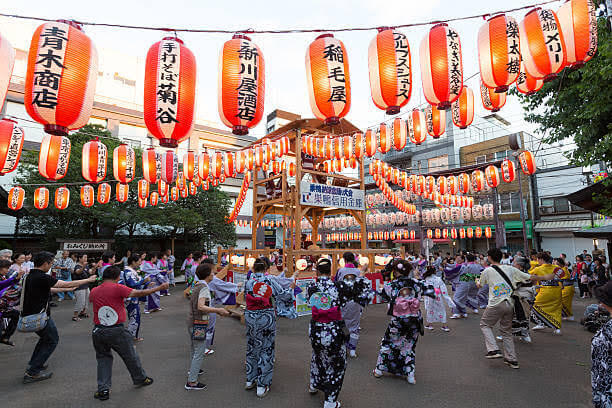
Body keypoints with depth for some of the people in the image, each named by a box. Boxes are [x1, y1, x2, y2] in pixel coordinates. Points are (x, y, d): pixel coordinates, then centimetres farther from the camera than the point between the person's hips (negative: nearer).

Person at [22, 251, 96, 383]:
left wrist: (67, 289, 23)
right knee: (52, 340, 6)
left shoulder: (30, 276, 6)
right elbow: (67, 284, -21)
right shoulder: (42, 277, -24)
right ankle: (32, 373, 8)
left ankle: (32, 364, 34)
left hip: (29, 315, 10)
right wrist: (89, 280, -11)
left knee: (45, 337, 27)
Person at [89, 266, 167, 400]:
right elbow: (139, 293, -16)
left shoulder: (94, 291, 2)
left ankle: (103, 389, 17)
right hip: (116, 331, -4)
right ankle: (140, 379, 33)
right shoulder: (117, 288, -14)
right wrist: (159, 287, -10)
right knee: (130, 356, 14)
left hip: (98, 331, 4)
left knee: (103, 358, 21)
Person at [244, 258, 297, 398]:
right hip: (266, 317, -3)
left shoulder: (248, 282, -4)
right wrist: (291, 290, 12)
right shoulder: (270, 280, -12)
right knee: (266, 350, 8)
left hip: (250, 317, 3)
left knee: (252, 347, 20)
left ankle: (250, 380, 33)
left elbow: (246, 298, 6)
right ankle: (262, 386, 16)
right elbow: (284, 295, -7)